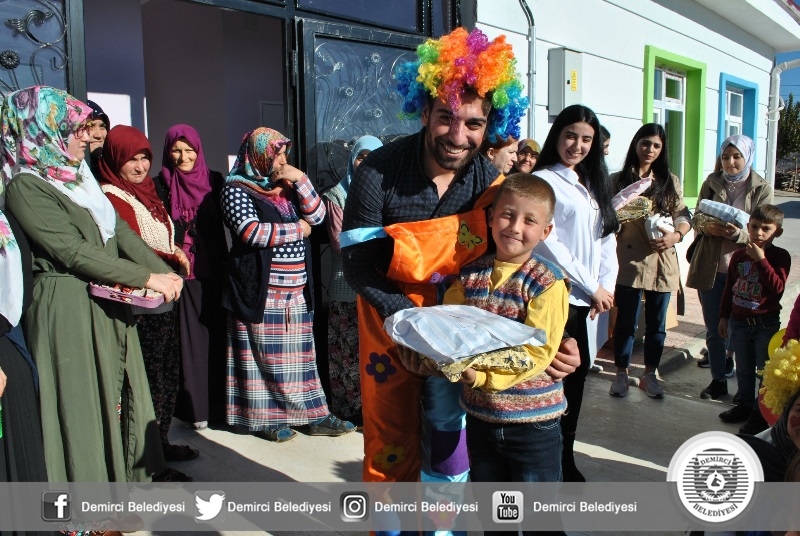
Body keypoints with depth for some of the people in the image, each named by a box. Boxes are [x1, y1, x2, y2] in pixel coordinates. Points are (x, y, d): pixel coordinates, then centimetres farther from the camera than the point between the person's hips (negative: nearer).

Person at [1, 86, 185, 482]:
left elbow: (119, 231, 7)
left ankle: (136, 467, 32)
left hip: (108, 303, 8)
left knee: (122, 387, 16)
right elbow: (75, 252, -20)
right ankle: (91, 478, 19)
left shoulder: (77, 176, 10)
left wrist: (163, 271, -4)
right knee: (84, 400, 3)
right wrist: (147, 278, -18)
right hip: (69, 310, -8)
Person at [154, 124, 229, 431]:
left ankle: (219, 404, 18)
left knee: (218, 334, 5)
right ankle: (197, 408, 11)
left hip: (214, 270, 2)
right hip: (183, 272, -2)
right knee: (193, 337, 1)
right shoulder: (161, 185, 3)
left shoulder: (214, 181, 8)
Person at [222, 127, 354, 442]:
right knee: (265, 355, 1)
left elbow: (317, 216, 7)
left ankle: (314, 415, 13)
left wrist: (300, 180, -5)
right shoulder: (236, 189, -5)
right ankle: (264, 418, 14)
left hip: (296, 289, 6)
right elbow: (250, 231, -19)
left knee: (301, 354, 8)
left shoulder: (287, 188, 15)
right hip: (260, 291, -6)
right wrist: (297, 229, -9)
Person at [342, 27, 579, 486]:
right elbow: (359, 267, -17)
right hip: (391, 318, -2)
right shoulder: (379, 173, -21)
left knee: (447, 429, 11)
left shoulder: (492, 183, -13)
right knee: (390, 434, 8)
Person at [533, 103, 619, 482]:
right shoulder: (543, 180, -6)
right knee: (558, 378, -2)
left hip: (590, 299, 7)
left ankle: (566, 458, 26)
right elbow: (549, 243, -13)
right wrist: (592, 287, -8)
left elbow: (608, 238, 14)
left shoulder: (594, 184, 17)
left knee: (577, 376, 12)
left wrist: (606, 285, 0)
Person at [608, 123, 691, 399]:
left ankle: (650, 375, 24)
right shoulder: (618, 180, 5)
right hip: (630, 260, -2)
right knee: (626, 321, 1)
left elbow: (684, 215, 8)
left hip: (662, 261, 3)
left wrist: (676, 236, -12)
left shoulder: (670, 181, 11)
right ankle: (621, 373, 17)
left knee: (656, 322, 10)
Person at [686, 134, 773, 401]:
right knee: (713, 328, 8)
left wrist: (737, 233, -26)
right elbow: (697, 221, 6)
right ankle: (718, 379, 22)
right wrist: (708, 228, -17)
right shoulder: (711, 183, 6)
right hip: (709, 266, 2)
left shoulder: (761, 189, 0)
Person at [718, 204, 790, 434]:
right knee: (743, 369, 17)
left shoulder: (780, 257, -9)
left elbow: (777, 288, -23)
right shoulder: (739, 255, 3)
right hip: (739, 321, 4)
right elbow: (729, 288, 10)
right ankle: (745, 405, 32)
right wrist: (724, 316, 11)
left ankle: (762, 413, 16)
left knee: (765, 370, 4)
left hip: (766, 323, -4)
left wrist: (761, 260, -26)